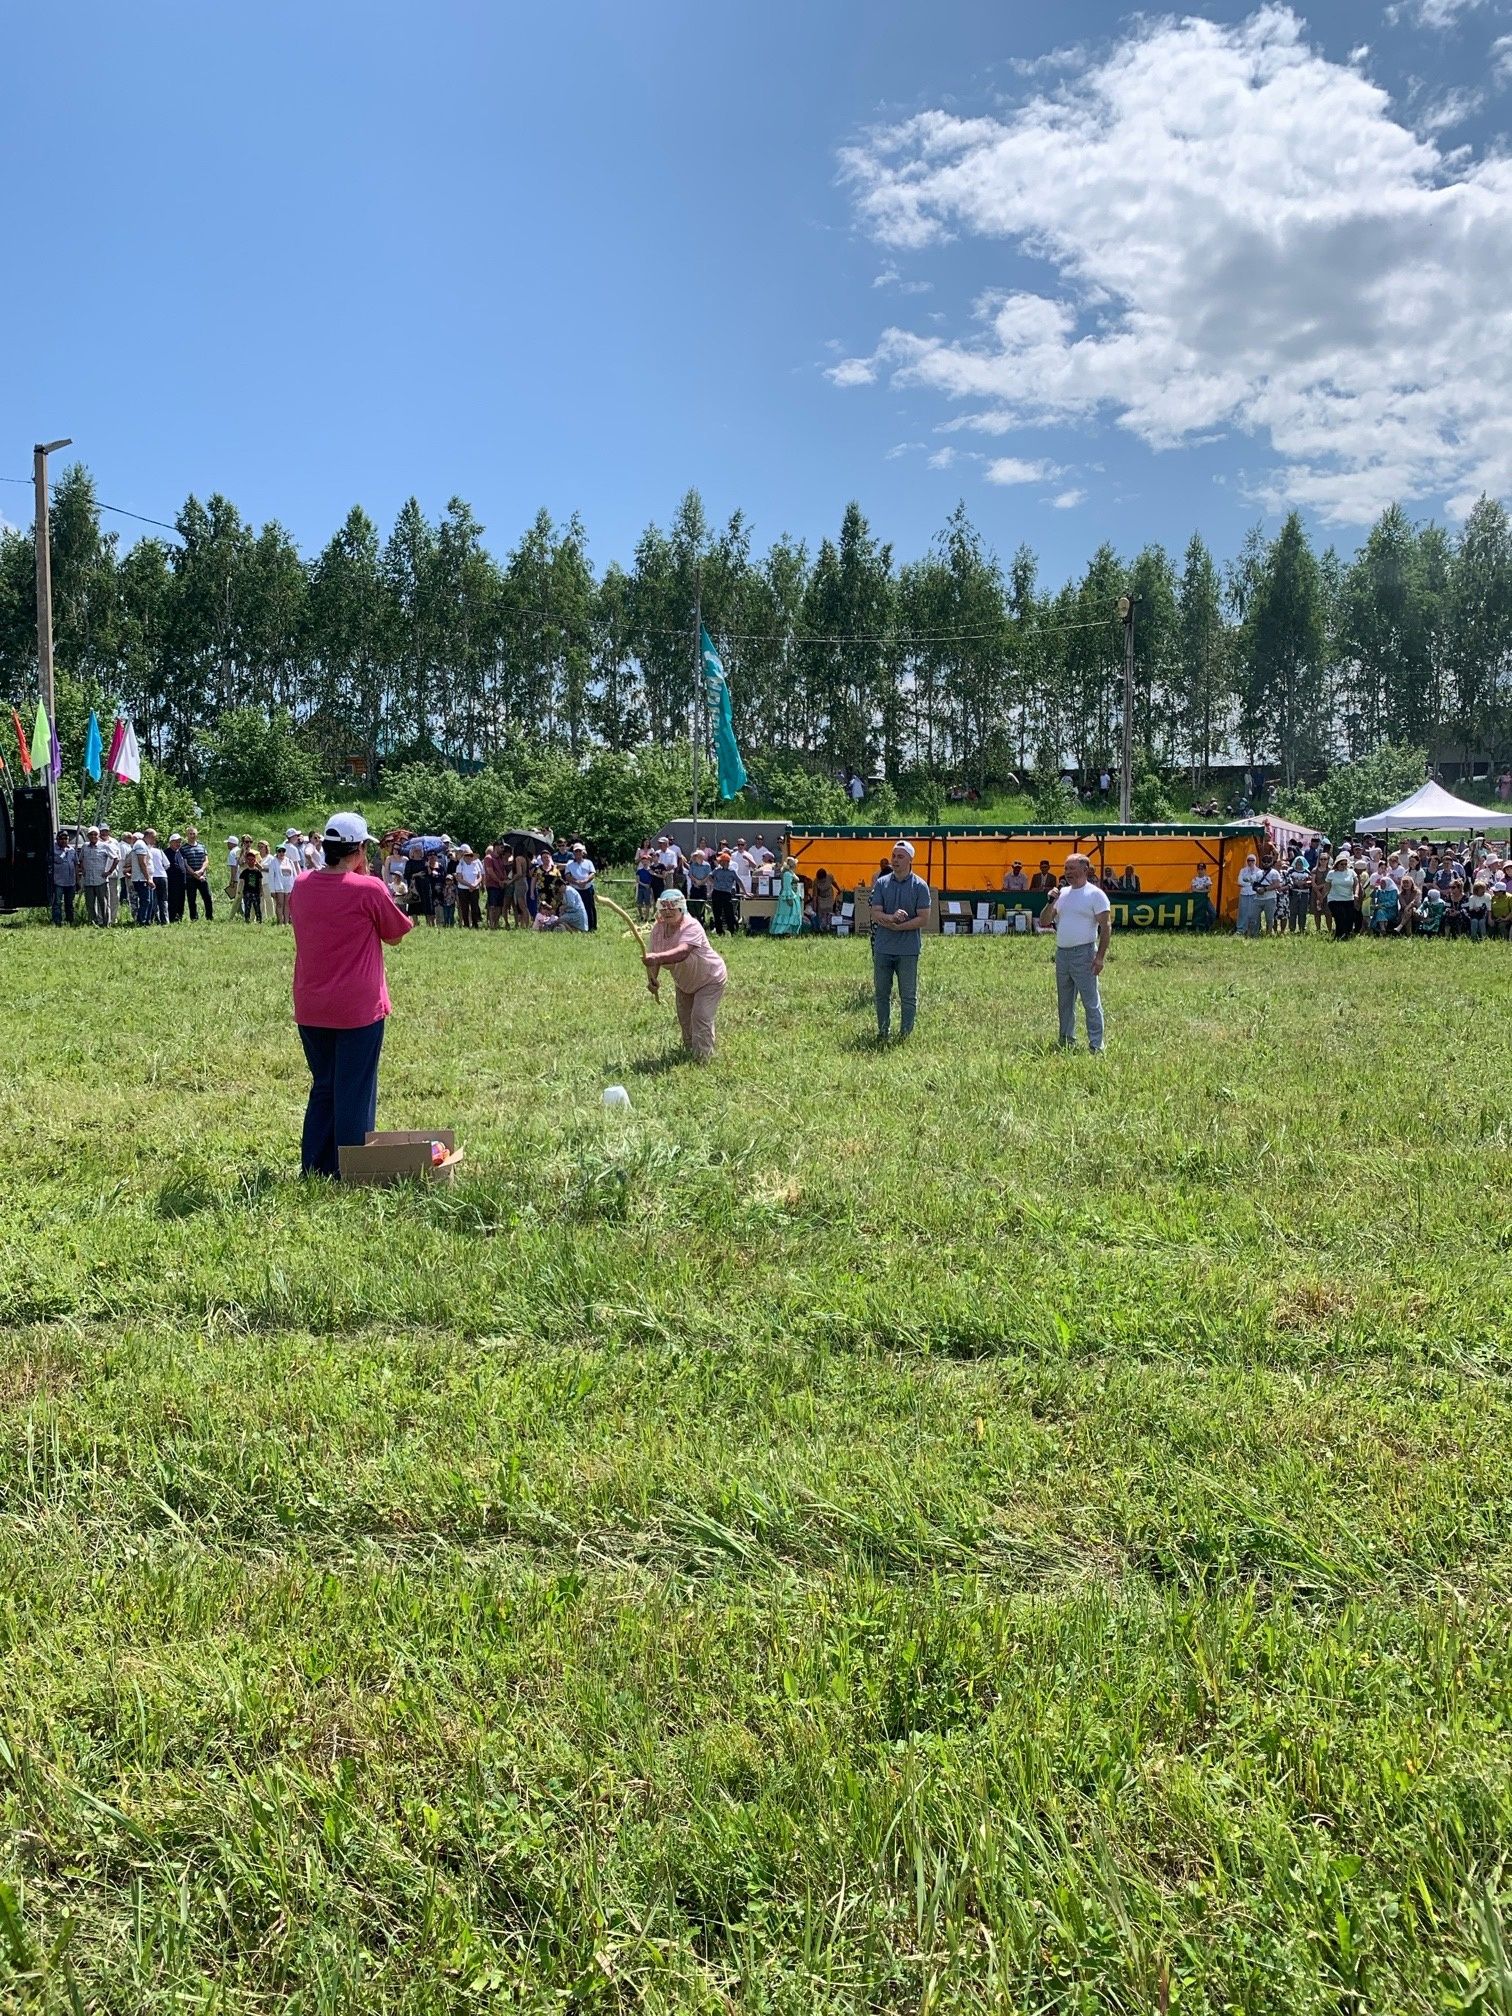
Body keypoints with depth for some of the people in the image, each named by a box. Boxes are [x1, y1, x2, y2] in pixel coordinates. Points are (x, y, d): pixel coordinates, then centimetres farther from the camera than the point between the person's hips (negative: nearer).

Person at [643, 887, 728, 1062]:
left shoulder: (691, 927, -36)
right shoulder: (658, 928, -14)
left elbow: (682, 952, -54)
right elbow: (653, 958, -8)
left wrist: (657, 957, -68)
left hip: (709, 980, -7)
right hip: (684, 982, 7)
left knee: (701, 1017, -17)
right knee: (684, 1019, 18)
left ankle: (701, 1059, -6)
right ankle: (688, 1049, 40)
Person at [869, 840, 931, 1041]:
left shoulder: (920, 886, -3)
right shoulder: (881, 883, 5)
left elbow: (923, 919, -8)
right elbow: (875, 914, -2)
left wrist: (897, 926, -14)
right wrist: (892, 917, -22)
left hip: (908, 950, -3)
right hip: (882, 948, 3)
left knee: (908, 996, 3)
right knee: (881, 993, 10)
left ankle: (906, 1034, 11)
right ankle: (883, 1031, 20)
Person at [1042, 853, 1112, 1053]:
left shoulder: (1095, 894, -5)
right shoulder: (1062, 894, 13)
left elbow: (1106, 927, -9)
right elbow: (1044, 922, 12)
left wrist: (1100, 957, -16)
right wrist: (1051, 902, -5)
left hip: (1083, 954, -7)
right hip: (1061, 953, 7)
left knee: (1091, 1002, -6)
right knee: (1064, 1002, 13)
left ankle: (1096, 1046, -5)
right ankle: (1066, 1043, 21)